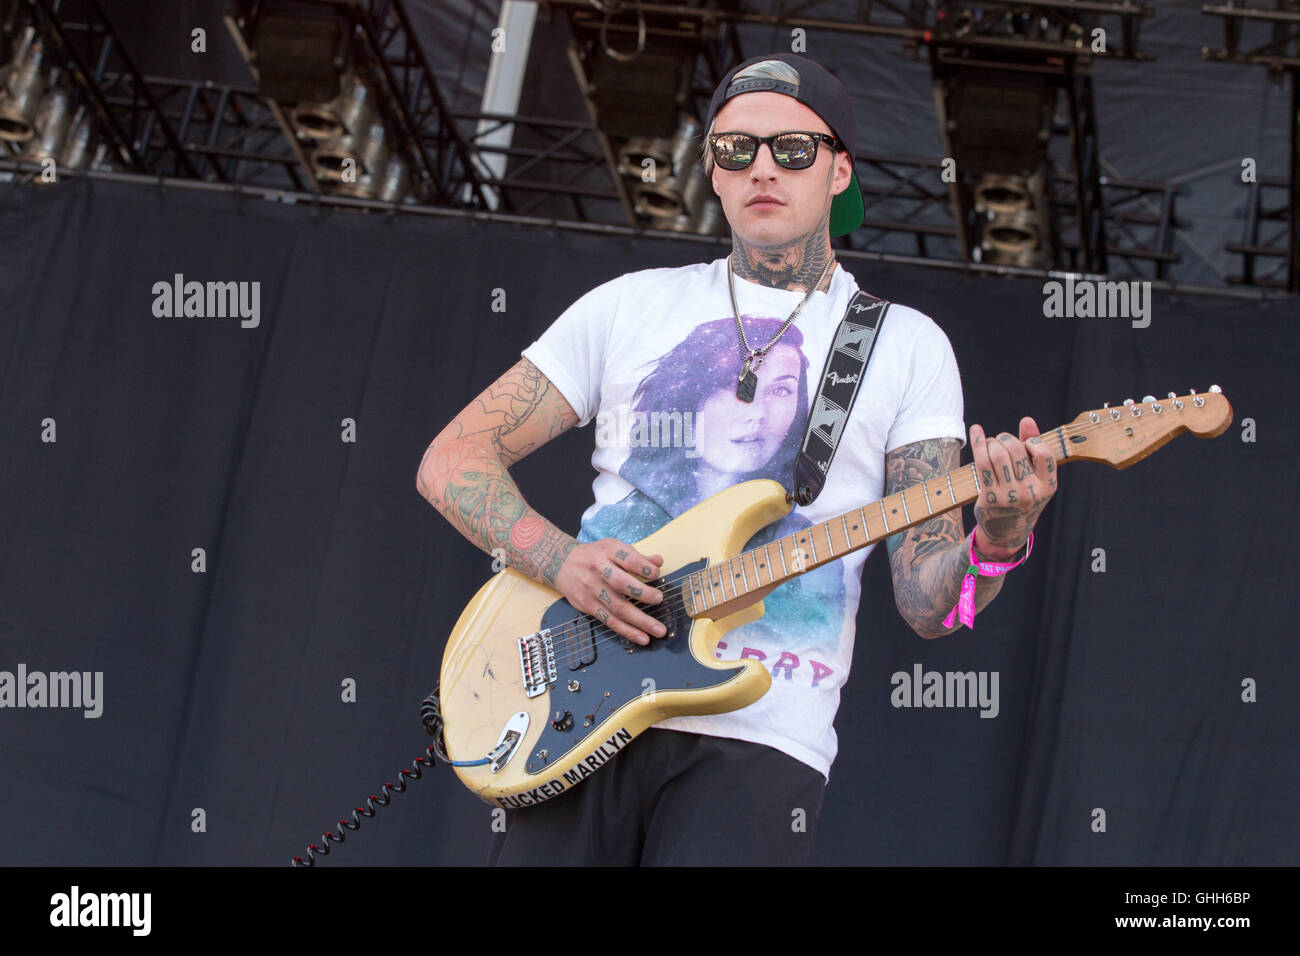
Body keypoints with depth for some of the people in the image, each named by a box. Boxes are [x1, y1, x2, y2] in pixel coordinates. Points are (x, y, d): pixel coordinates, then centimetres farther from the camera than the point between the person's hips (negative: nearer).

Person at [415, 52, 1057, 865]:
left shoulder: (906, 345, 10)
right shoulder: (631, 305, 14)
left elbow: (928, 602, 4)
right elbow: (451, 461, 10)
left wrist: (997, 540, -19)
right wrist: (561, 559, -8)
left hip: (757, 741, -2)